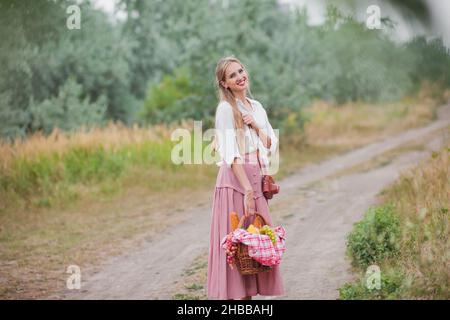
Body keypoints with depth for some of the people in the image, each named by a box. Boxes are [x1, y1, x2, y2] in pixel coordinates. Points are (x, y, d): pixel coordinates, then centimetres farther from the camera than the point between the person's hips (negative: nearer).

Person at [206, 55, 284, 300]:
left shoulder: (256, 107, 15)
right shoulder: (226, 108, -7)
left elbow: (271, 145, 12)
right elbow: (231, 154, -15)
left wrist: (256, 126, -4)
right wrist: (247, 189, -21)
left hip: (256, 179, 7)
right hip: (235, 179, -7)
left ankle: (249, 293, 14)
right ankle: (233, 295, -3)